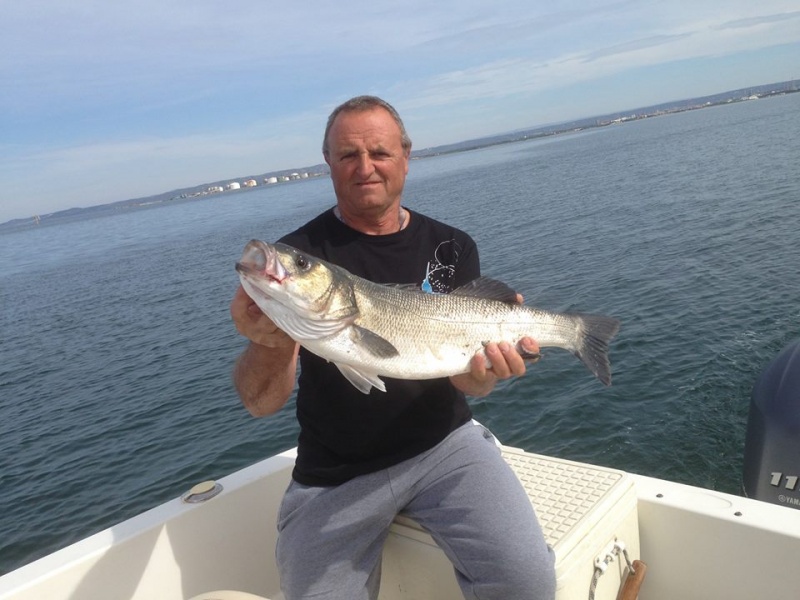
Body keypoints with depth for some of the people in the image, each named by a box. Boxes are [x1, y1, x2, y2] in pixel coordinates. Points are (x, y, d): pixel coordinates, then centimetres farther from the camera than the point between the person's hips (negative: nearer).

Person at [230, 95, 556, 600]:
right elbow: (261, 404, -13)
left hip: (443, 443, 1)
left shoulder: (452, 248, 1)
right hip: (334, 474, 0)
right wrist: (272, 345, -35)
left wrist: (483, 371, -24)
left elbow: (465, 377, 0)